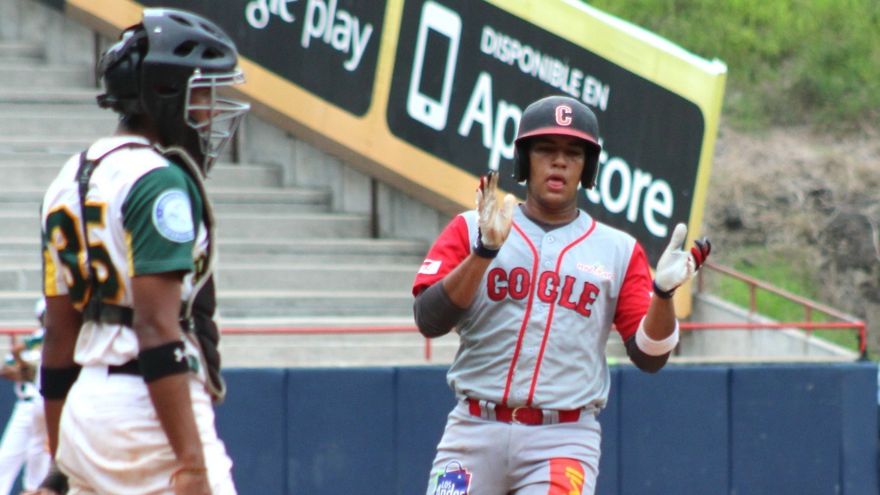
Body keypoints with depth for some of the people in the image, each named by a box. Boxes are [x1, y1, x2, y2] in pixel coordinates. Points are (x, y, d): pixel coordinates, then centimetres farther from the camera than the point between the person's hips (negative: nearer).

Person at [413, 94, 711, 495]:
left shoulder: (618, 251, 9)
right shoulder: (470, 230, 7)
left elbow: (649, 356, 4)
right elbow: (429, 320, -6)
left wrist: (663, 293, -15)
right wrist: (485, 251, -19)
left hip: (564, 442, -1)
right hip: (475, 431, 1)